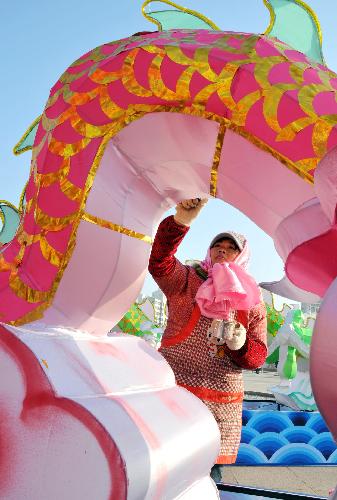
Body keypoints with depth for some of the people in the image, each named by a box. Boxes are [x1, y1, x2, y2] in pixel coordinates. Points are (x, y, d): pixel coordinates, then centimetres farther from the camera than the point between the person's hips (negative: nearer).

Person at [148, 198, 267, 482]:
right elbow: (160, 262, -20)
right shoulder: (186, 281, 1)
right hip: (174, 391, -3)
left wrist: (241, 346, -16)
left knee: (210, 472, 9)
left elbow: (258, 356, 7)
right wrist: (181, 221, -36)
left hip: (223, 405, 3)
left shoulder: (251, 302, 9)